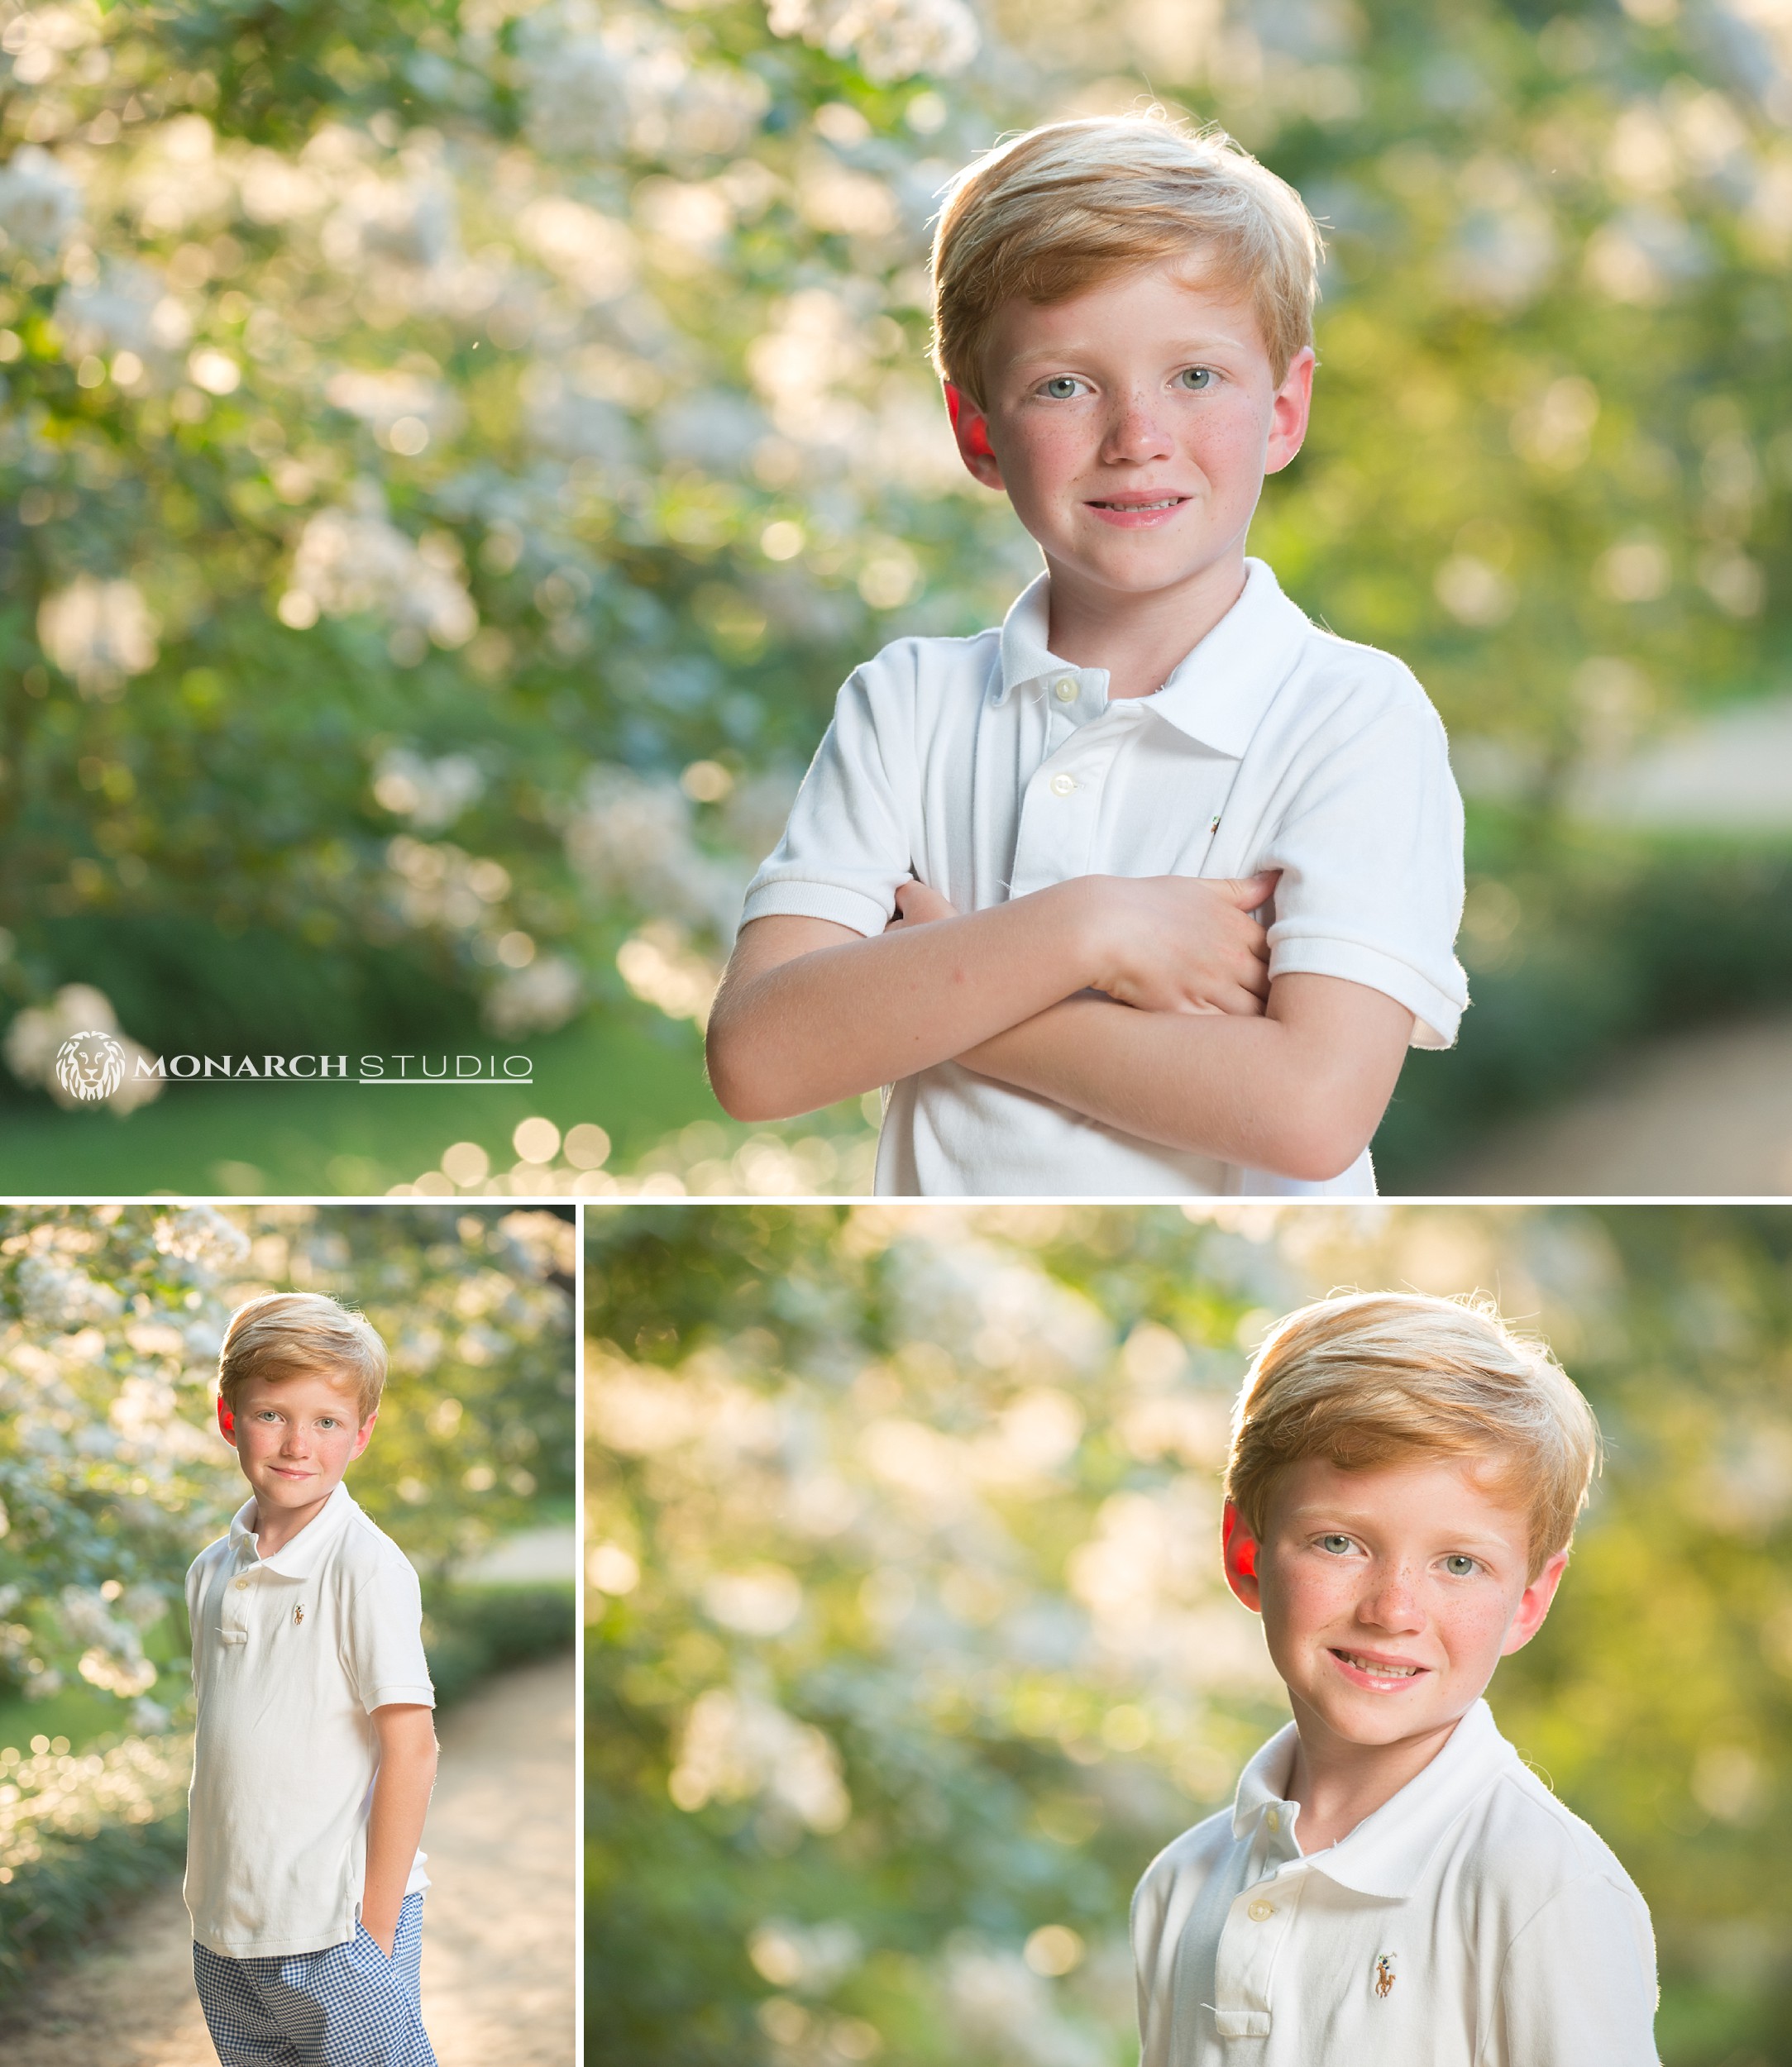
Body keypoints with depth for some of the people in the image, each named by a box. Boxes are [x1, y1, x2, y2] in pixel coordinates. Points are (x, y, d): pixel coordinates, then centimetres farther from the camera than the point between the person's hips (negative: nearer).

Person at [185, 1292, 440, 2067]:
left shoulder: (366, 1567, -13)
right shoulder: (212, 1570, 6)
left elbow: (410, 1749, -14)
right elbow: (218, 1743, 13)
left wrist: (376, 1925, -14)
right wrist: (208, 1900, 7)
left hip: (335, 1928, -6)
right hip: (224, 1931, 6)